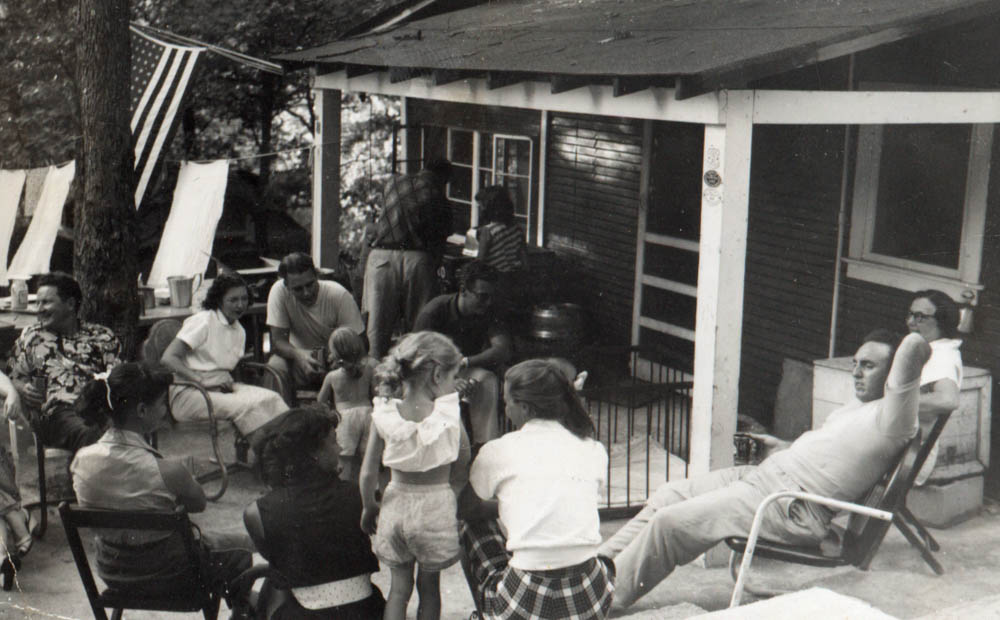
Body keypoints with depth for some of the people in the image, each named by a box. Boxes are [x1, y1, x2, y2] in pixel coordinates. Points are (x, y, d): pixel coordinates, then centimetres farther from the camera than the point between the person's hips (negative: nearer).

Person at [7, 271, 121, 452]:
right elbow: (15, 377, 26)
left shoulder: (102, 337, 19)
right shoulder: (30, 337, 24)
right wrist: (23, 389, 2)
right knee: (91, 434, -37)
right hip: (55, 412, -1)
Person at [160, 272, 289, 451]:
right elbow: (168, 359, -13)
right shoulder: (203, 321, -6)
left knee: (270, 398, -22)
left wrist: (230, 382, -1)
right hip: (188, 394, -6)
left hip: (222, 388, 7)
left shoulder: (239, 331, 18)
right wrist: (200, 380, -23)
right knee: (246, 406, -33)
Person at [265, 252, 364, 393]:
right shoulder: (279, 291, -18)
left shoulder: (339, 295, -20)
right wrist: (298, 354, -38)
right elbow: (278, 340, -16)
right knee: (274, 368, -31)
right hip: (298, 356, 1)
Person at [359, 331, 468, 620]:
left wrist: (369, 507, 9)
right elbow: (462, 462, -7)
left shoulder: (385, 414, -11)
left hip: (396, 505, 2)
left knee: (399, 586, 17)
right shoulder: (449, 412, -17)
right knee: (429, 585, 17)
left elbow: (368, 472, -6)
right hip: (436, 505, -2)